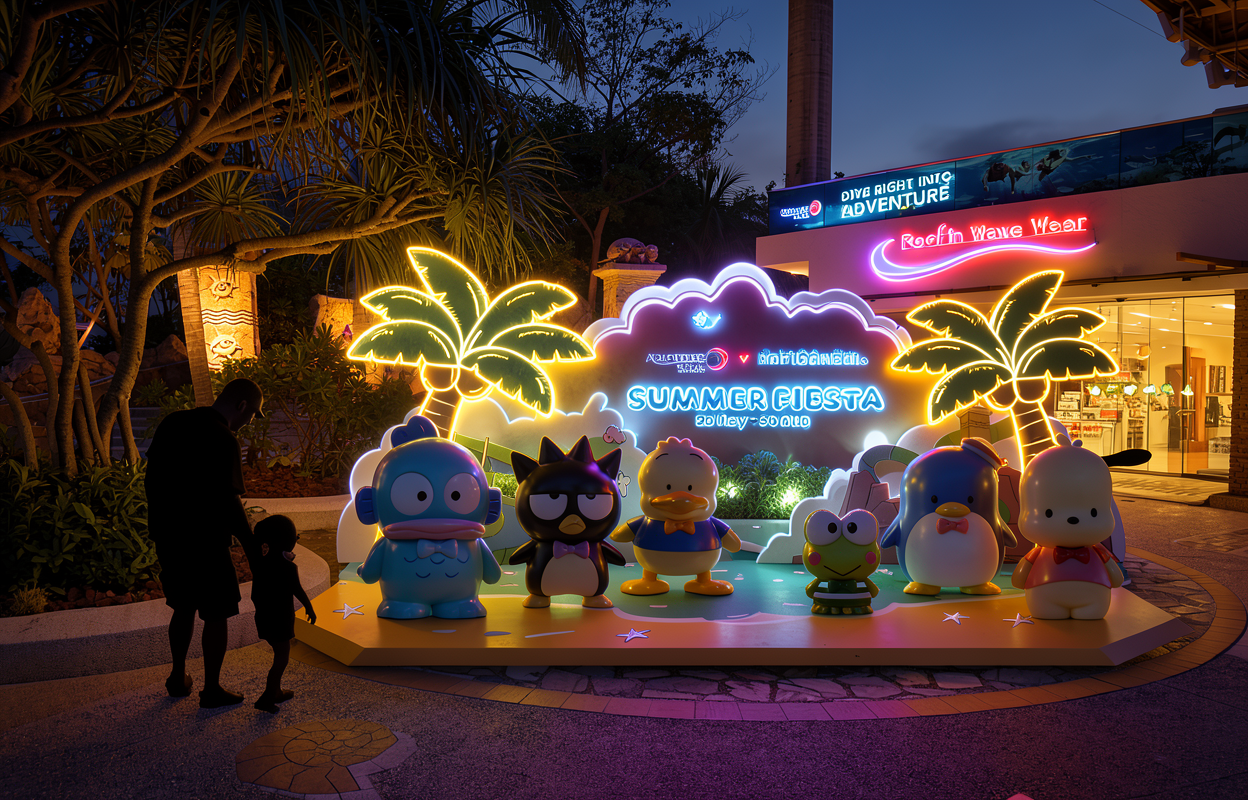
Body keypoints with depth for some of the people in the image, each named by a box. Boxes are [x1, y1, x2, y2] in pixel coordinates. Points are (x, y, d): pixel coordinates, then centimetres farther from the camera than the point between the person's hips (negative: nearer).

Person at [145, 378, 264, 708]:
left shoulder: (172, 422, 4)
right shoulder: (223, 440, -21)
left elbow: (152, 475, 12)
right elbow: (229, 501, -22)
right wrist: (250, 542, -12)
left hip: (168, 536, 8)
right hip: (205, 542, -8)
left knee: (183, 608, 22)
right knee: (215, 615, 7)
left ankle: (178, 678, 34)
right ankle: (212, 690, 16)